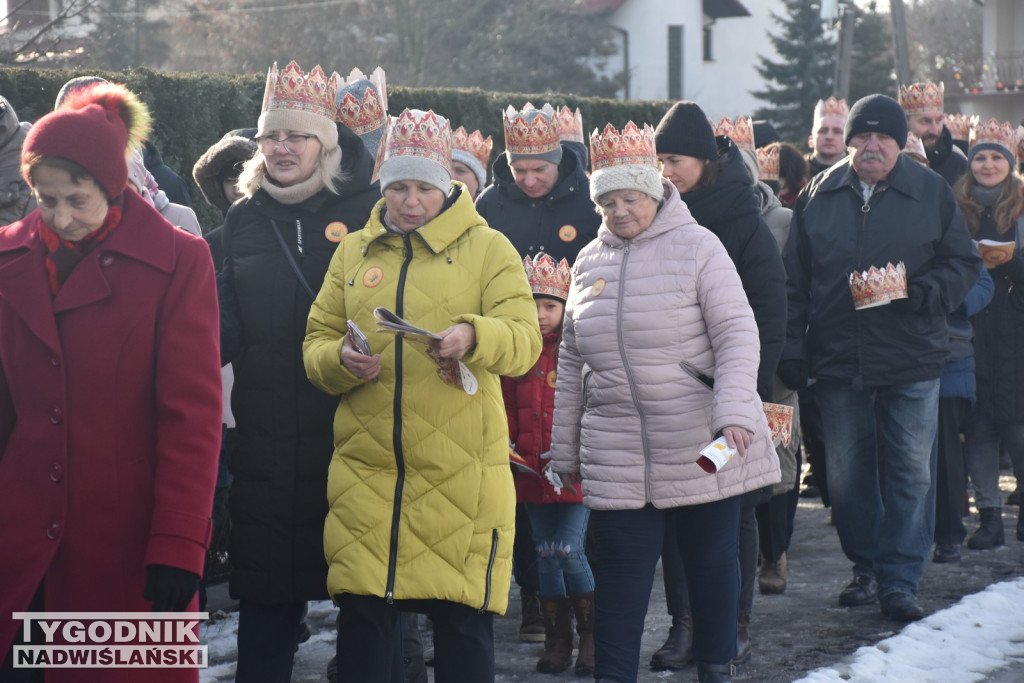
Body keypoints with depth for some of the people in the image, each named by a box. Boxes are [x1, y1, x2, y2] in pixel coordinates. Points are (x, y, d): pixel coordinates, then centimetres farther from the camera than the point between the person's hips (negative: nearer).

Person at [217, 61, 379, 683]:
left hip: (354, 435, -2)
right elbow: (224, 331, 10)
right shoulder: (244, 222, 12)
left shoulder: (367, 212, 1)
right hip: (267, 439, 3)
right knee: (267, 599, 5)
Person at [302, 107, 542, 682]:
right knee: (362, 618, 5)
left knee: (463, 622, 2)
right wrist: (341, 361, -11)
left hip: (460, 470, -2)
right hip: (366, 470, 3)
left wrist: (473, 337, -29)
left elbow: (525, 339, -8)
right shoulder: (353, 253, 13)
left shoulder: (488, 248, 4)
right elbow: (316, 345, 12)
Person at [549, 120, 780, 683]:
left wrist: (734, 413, -24)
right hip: (617, 457, 3)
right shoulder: (589, 261, 10)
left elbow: (737, 336, -10)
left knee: (712, 562, 9)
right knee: (619, 574, 0)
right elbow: (571, 362, 15)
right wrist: (564, 450, 15)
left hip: (703, 447, -3)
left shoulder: (697, 246, -5)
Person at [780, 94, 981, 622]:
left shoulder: (932, 193, 1)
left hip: (912, 360, -2)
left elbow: (964, 264, 4)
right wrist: (793, 350, 2)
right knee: (847, 474, 8)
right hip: (837, 359, 2)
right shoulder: (818, 197, 5)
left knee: (910, 474, -2)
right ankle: (867, 567, 25)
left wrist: (918, 290, -15)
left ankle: (899, 581, 5)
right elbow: (794, 281, 8)